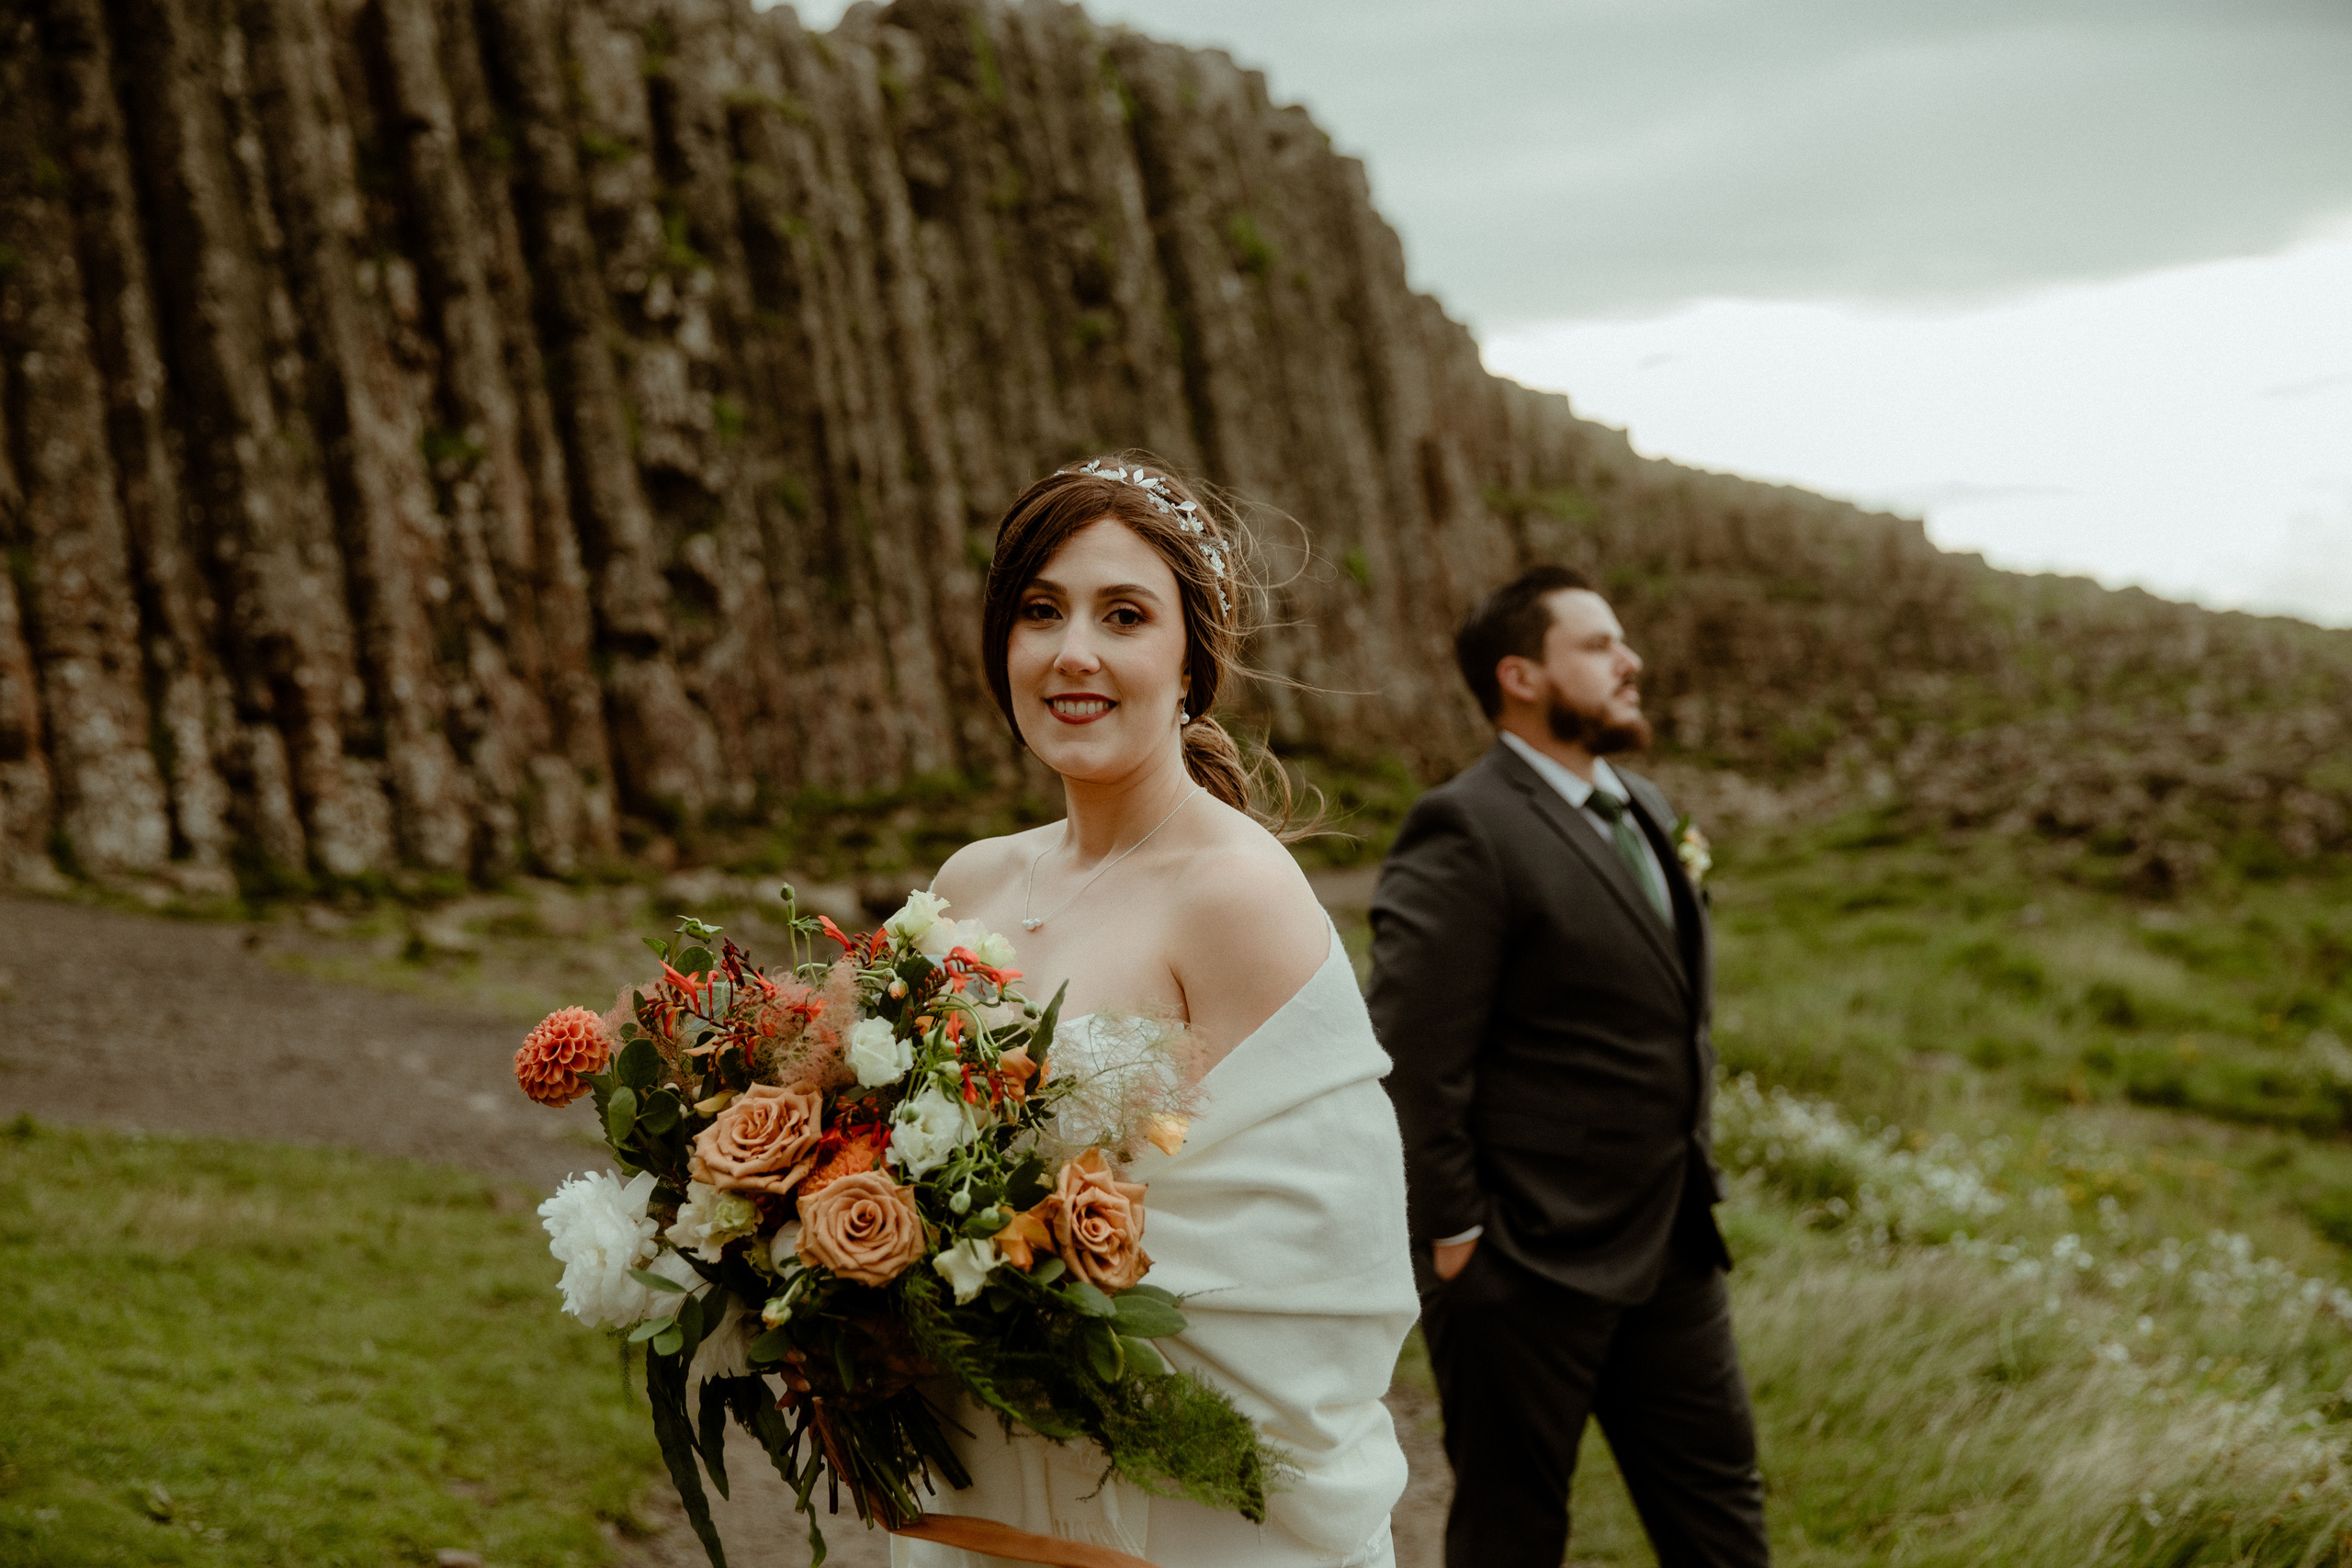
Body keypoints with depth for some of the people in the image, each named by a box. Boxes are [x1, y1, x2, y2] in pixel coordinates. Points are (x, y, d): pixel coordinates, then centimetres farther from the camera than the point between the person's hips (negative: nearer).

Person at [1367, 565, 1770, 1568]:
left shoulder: (1643, 809, 12)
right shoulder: (1465, 834, -17)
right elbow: (1413, 1060, -21)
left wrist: (1689, 1174, 17)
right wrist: (1452, 1234, -17)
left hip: (1670, 1250, 8)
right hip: (1527, 1264, -8)